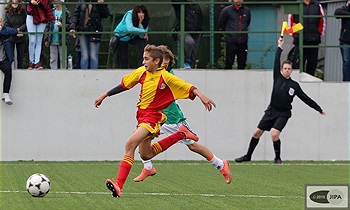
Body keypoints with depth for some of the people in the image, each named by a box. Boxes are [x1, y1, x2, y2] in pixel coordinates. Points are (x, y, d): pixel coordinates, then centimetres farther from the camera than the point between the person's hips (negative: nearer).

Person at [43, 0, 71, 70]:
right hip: (52, 41, 4)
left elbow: (70, 25, -3)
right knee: (53, 59, 6)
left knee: (62, 59, 0)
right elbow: (47, 26, 13)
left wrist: (62, 26, -21)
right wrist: (46, 39, 8)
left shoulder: (66, 13, -3)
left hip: (62, 40, -4)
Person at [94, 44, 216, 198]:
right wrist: (104, 96, 18)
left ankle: (118, 185, -32)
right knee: (145, 155, 18)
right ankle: (180, 134, 32)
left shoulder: (166, 77, -13)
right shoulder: (142, 72, 3)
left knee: (130, 144, -26)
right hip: (141, 114, 8)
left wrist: (202, 96, -30)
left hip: (153, 116, -8)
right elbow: (124, 85, 14)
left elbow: (187, 86, -15)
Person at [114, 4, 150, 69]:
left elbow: (141, 36, -25)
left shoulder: (145, 20, -18)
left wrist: (140, 23, -36)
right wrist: (144, 31, -41)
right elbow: (130, 29, -45)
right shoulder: (129, 15, -30)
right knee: (123, 58, -5)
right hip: (121, 37, -3)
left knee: (143, 41, -23)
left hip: (132, 37, 3)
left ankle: (141, 65, -20)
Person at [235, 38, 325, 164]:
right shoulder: (278, 78, 4)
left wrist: (319, 109, 7)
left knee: (274, 133, -23)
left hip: (283, 113, -3)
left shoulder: (294, 85, 1)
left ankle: (278, 158, -5)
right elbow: (277, 62, -1)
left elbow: (306, 99, 6)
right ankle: (248, 156, 18)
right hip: (271, 111, 3)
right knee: (257, 132, 3)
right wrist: (280, 47, -7)